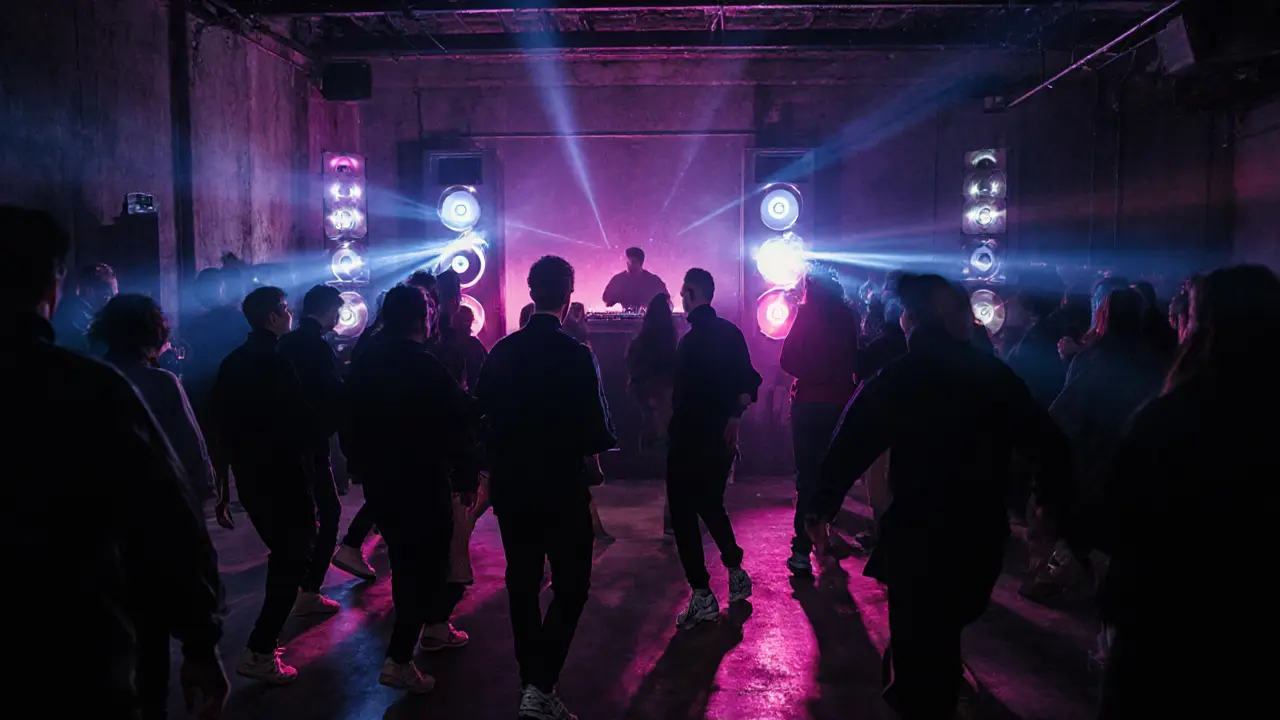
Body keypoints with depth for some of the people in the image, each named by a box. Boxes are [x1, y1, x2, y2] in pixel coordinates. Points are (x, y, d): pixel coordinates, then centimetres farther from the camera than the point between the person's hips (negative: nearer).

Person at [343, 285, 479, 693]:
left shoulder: (363, 366, 2)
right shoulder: (430, 368, -16)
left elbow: (348, 426, 9)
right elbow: (457, 429, -13)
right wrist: (465, 479, -2)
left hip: (379, 482, 7)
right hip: (424, 484, -7)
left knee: (406, 561, 21)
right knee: (426, 564, 1)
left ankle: (433, 628, 37)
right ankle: (398, 659, -3)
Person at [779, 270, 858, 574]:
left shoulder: (807, 313, -6)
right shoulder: (848, 315, 4)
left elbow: (787, 360, -5)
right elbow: (855, 360, 11)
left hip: (809, 402, -3)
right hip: (842, 402, 3)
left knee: (808, 474, 0)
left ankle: (803, 550, -4)